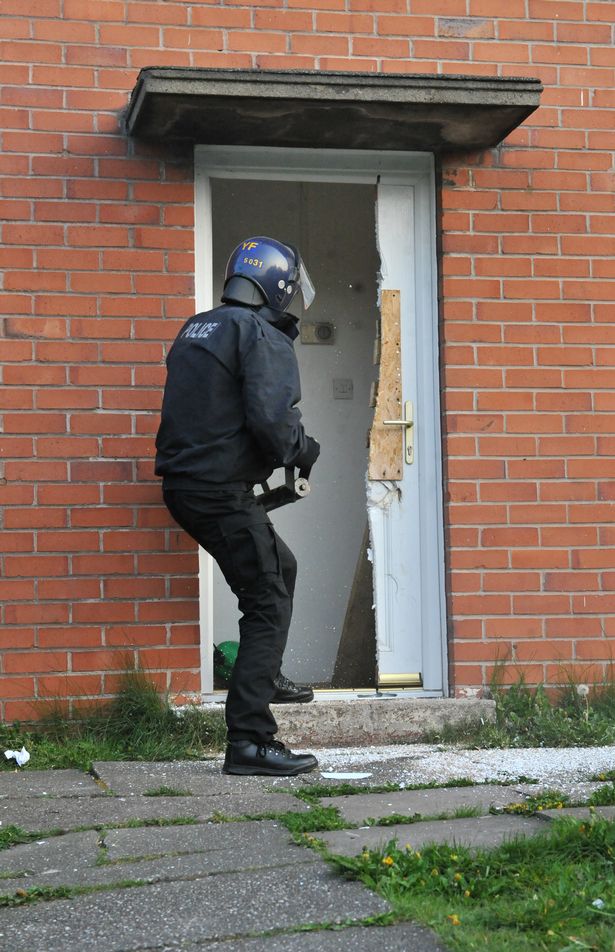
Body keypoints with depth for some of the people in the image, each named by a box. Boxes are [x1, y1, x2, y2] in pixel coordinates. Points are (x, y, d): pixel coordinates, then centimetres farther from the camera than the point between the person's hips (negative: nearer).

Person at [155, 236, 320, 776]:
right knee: (268, 605, -5)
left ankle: (266, 676, 40)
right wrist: (304, 452, -3)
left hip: (185, 486, 9)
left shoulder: (196, 329, 15)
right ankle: (250, 741, -9)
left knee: (280, 567, 27)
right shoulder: (262, 335, -12)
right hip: (223, 492, -9)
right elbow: (271, 418, -22)